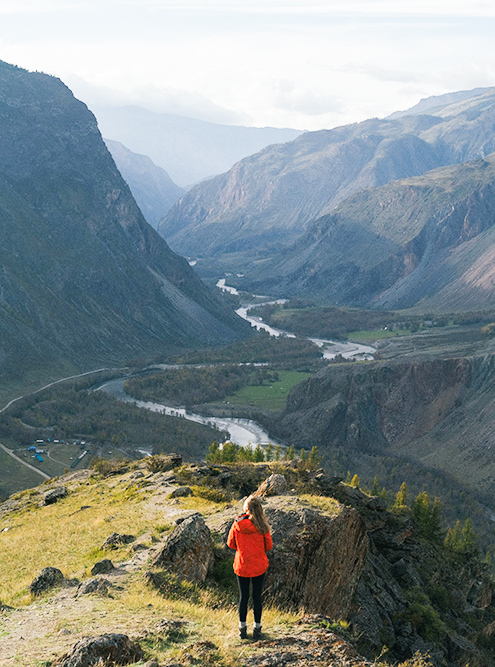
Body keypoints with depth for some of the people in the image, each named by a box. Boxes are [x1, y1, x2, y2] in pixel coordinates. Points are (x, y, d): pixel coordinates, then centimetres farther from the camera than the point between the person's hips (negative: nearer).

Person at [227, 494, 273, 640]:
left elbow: (230, 544, -1)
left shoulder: (237, 524, -12)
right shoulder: (262, 526, -14)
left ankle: (242, 628, 21)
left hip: (241, 566, 1)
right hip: (259, 566, -1)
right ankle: (257, 628, 18)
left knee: (243, 596, 14)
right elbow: (268, 546, -5)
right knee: (257, 596, 11)